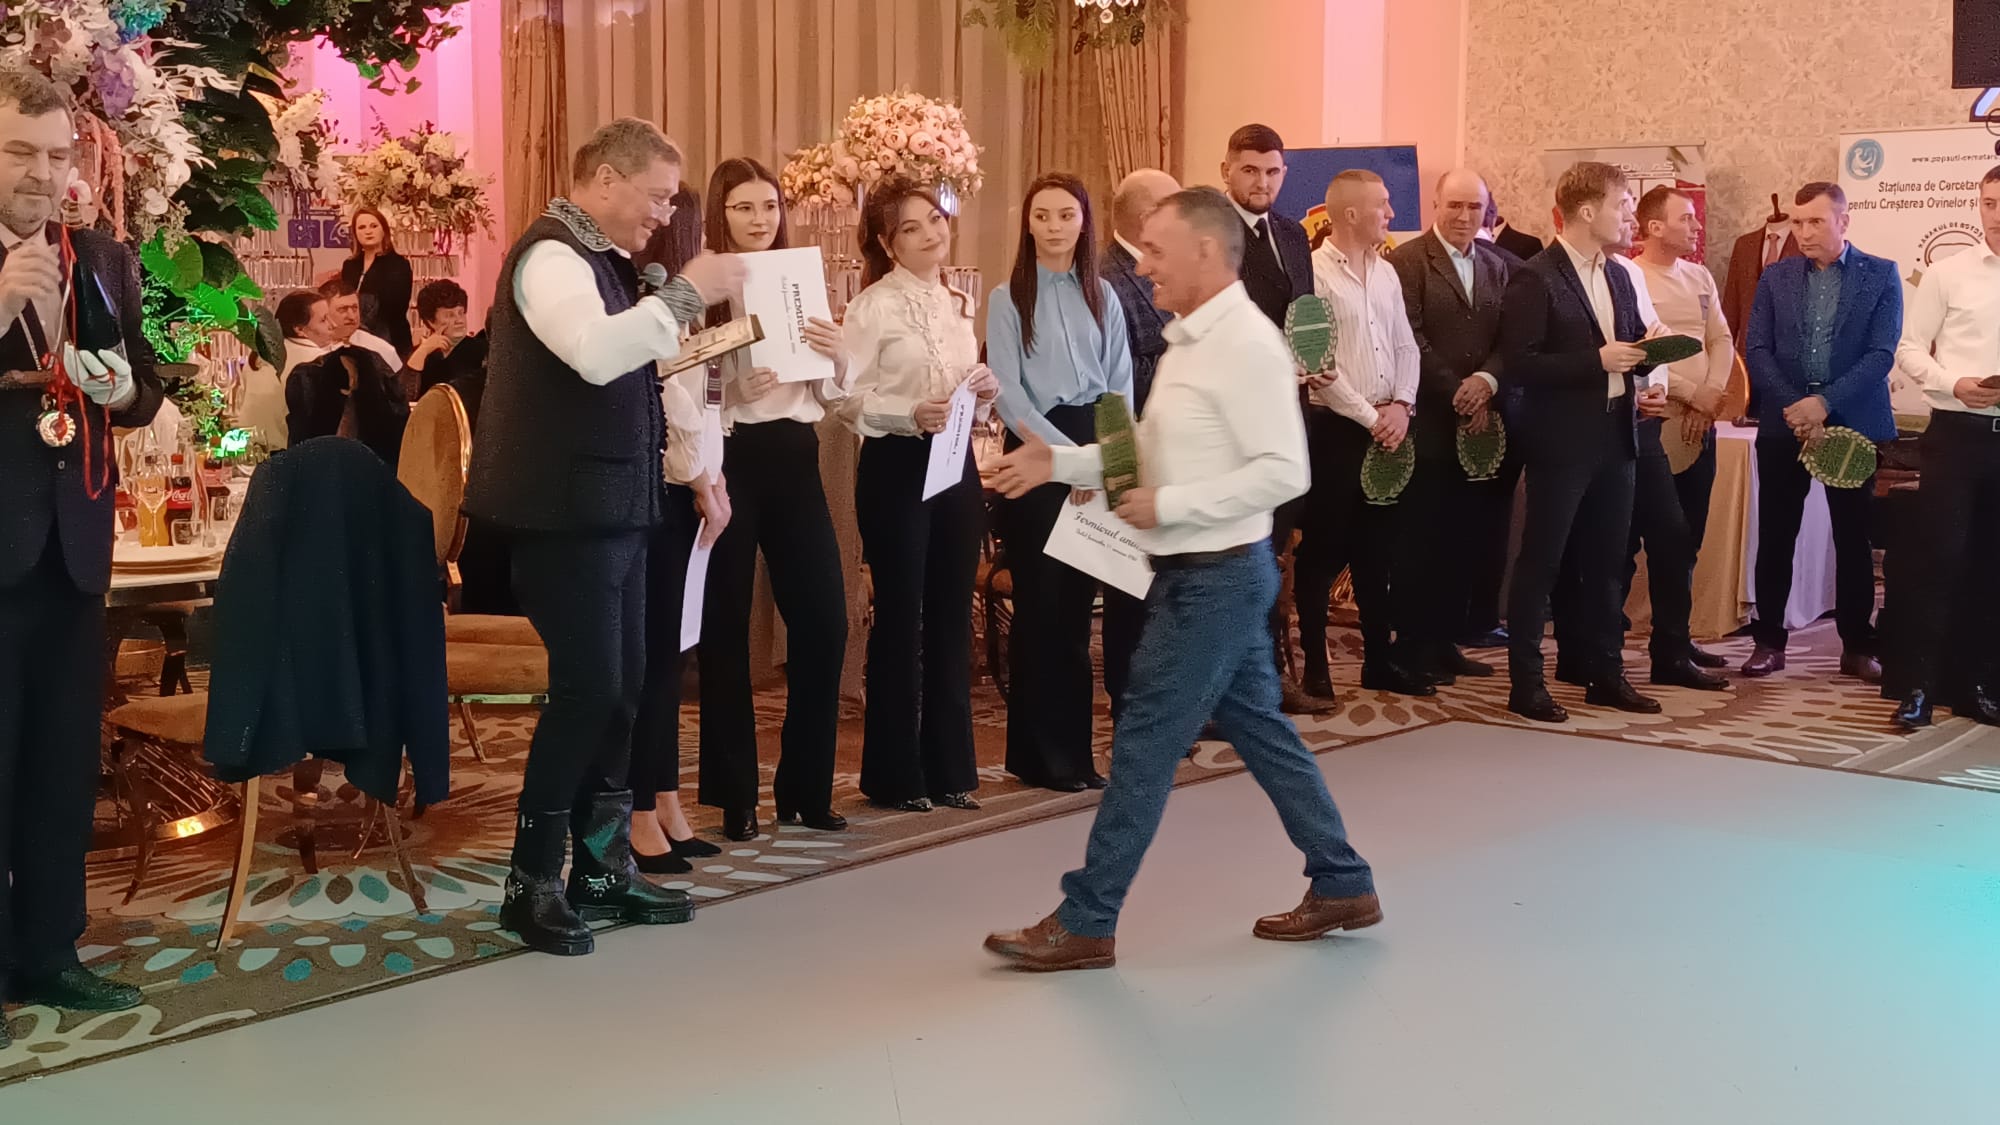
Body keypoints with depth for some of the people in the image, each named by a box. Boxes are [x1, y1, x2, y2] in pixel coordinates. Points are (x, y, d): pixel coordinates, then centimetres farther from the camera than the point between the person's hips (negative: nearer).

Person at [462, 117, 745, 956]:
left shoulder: (601, 259, 18)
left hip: (611, 507, 10)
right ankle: (531, 882, 1)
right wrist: (686, 292, -26)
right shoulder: (552, 256, -13)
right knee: (587, 689, -10)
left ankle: (601, 866, 20)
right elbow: (594, 353, -33)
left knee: (621, 688, 11)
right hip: (567, 511, -10)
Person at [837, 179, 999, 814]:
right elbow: (849, 400, -13)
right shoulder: (873, 306, -7)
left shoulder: (960, 304, 13)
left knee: (951, 614, 9)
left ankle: (949, 767, 19)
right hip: (896, 466, -6)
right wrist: (912, 413, -26)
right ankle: (894, 774, 11)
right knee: (900, 616, 0)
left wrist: (986, 392, -2)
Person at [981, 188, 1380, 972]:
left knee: (1145, 745, -4)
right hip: (1199, 574, 10)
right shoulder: (1190, 341, 12)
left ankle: (1086, 923, 4)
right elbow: (1153, 455, 17)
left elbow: (1284, 472, -23)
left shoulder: (1247, 345, -18)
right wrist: (1060, 462, 8)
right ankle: (1341, 886, 26)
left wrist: (1168, 506, -21)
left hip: (1216, 576, -10)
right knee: (1259, 730, 15)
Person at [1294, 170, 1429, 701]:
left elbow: (1406, 347, 13)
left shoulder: (1385, 272, 12)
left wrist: (1401, 405, -4)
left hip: (1388, 427, 7)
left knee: (1378, 548, 12)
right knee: (1323, 550, 1)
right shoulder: (1314, 272, -10)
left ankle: (1379, 659, 20)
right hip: (1334, 426, -7)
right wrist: (1370, 417, -14)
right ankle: (1315, 664, 10)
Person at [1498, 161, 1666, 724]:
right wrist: (1597, 361, -21)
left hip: (1615, 437, 8)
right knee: (1540, 561, 0)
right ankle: (1526, 682, 7)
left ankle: (1605, 673, 24)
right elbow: (1517, 364, -18)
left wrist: (1642, 355, -2)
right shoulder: (1535, 278, -12)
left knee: (1606, 561, 14)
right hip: (1561, 441, -7)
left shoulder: (1618, 277, 13)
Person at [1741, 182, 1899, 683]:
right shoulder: (1775, 277, 7)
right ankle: (1769, 641, 12)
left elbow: (1881, 354, -8)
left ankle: (1858, 646, 13)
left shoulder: (1881, 275, 1)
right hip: (1784, 425, 2)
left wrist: (1826, 403, -17)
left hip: (1854, 424, -1)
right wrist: (1792, 406, -13)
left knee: (1854, 538, 5)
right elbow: (1757, 350, 0)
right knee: (1776, 538, 3)